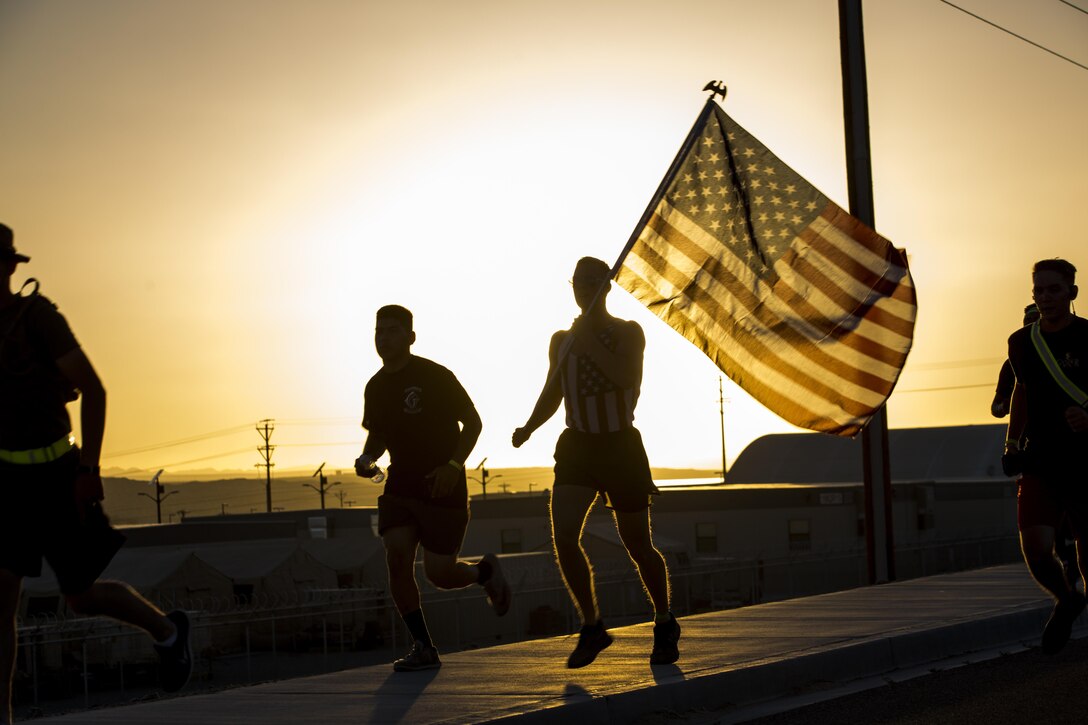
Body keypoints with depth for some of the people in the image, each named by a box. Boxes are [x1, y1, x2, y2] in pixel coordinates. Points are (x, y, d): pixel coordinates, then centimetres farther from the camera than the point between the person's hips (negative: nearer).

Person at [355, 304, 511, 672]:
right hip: (400, 486, 5)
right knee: (396, 557, -13)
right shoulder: (376, 386, 6)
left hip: (442, 487, -5)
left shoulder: (435, 377, -12)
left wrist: (454, 466, -20)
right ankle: (423, 648, -2)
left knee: (438, 573, -6)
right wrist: (367, 458, -2)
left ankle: (484, 572, 30)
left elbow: (473, 422, -8)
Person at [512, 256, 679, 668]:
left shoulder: (628, 333, -2)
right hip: (576, 446, 3)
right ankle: (592, 627, -1)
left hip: (621, 447, -3)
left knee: (638, 546, 4)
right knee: (563, 537, -16)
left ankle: (665, 624, 27)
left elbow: (628, 378, -20)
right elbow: (552, 395, 18)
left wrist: (589, 344, -24)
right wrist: (528, 428, 1)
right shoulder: (562, 340, 9)